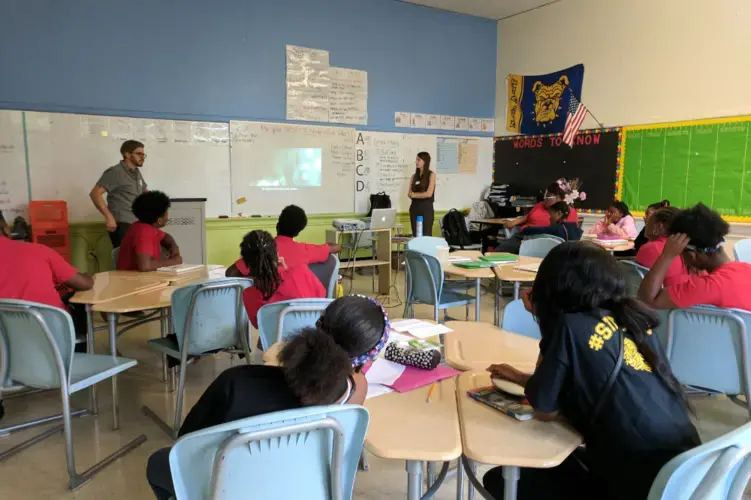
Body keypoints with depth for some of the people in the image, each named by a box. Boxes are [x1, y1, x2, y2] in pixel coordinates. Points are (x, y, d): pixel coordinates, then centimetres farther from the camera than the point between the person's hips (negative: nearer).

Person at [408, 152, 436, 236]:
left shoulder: (431, 175, -2)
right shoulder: (414, 176, 12)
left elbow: (429, 194, -11)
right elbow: (409, 194, 6)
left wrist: (414, 195, -2)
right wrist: (415, 195, -13)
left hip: (426, 208, -5)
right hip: (414, 208, 5)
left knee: (426, 235, -4)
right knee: (416, 235, 5)